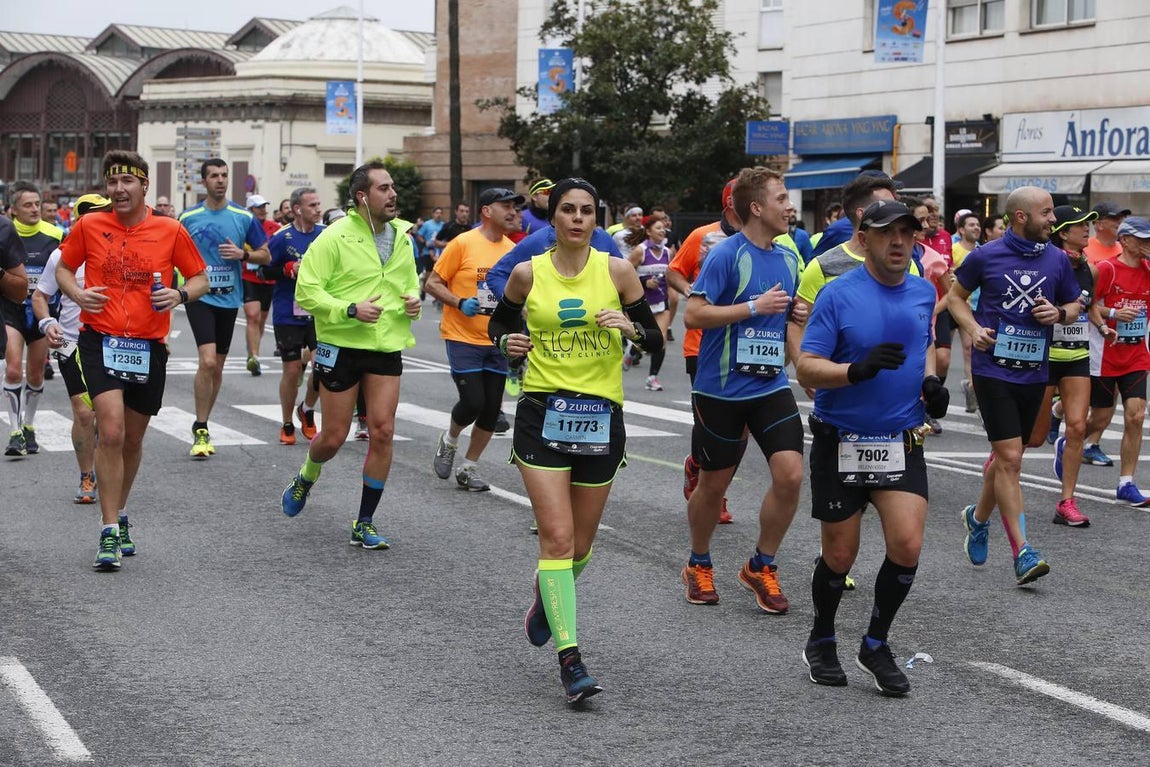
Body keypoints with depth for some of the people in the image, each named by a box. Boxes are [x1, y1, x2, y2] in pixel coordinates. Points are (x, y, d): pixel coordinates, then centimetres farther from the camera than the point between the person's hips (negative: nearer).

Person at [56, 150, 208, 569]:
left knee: (133, 439, 14)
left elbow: (201, 278, 8)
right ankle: (110, 532, -12)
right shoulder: (89, 226, 1)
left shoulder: (171, 231, 0)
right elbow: (63, 268, 14)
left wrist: (181, 294, -14)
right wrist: (78, 294, -7)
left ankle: (119, 515, 37)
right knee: (111, 431, -17)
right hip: (101, 341, -2)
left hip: (149, 346, 2)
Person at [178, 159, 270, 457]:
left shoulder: (244, 217, 1)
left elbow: (265, 255, 6)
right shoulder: (189, 217, 0)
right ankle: (200, 429, -7)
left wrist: (243, 254, -12)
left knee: (217, 366, 12)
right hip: (200, 296, -3)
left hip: (229, 299, 3)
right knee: (207, 362, -18)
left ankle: (203, 425, 28)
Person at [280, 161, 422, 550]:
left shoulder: (401, 237, 8)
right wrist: (351, 309, -23)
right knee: (334, 437, 3)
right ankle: (305, 479, 39)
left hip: (386, 347, 4)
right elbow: (306, 291, -12)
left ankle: (364, 524, 7)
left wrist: (412, 300, 1)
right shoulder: (335, 237, -11)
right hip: (341, 346, -4)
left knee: (382, 432, -4)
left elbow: (410, 282, 24)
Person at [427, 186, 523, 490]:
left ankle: (469, 467, 20)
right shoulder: (463, 243, -9)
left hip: (496, 342, 5)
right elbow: (433, 283, -6)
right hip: (463, 338, -5)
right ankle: (449, 439, 21)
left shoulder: (513, 249, 8)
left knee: (491, 409, 4)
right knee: (473, 401, -12)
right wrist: (460, 303, -20)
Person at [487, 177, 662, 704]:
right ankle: (570, 658, -10)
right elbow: (499, 322, 17)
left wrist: (629, 327, -17)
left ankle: (546, 597, 46)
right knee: (557, 538, -12)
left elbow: (656, 341, 4)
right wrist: (507, 341, -4)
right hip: (542, 413, -1)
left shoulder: (616, 271, 0)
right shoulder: (528, 273, 1)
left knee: (580, 544, 12)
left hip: (601, 416, 1)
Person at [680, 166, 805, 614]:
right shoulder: (726, 254, -12)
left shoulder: (788, 259, 8)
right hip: (721, 389, -5)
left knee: (790, 474, -10)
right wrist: (755, 307, -19)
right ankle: (699, 565, 31)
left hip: (771, 387, 5)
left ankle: (761, 567, 9)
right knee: (714, 483, 8)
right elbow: (693, 315, -18)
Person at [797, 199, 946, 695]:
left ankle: (875, 644, 11)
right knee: (840, 556, 6)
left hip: (903, 444, 4)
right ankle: (822, 642, 33)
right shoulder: (839, 295, -11)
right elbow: (806, 369, -14)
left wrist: (930, 382, 4)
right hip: (841, 444, -3)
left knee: (907, 546, -11)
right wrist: (859, 368, -31)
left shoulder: (923, 293, 5)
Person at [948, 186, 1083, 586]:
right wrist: (973, 328, -7)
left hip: (1034, 372, 4)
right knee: (1010, 458, -10)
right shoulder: (985, 256, -3)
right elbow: (956, 296, 10)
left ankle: (978, 517, 39)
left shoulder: (1057, 260, 5)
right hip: (993, 369, -4)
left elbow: (1074, 305, 17)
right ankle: (1022, 551, -9)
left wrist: (1059, 313, -6)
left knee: (1006, 455, 14)